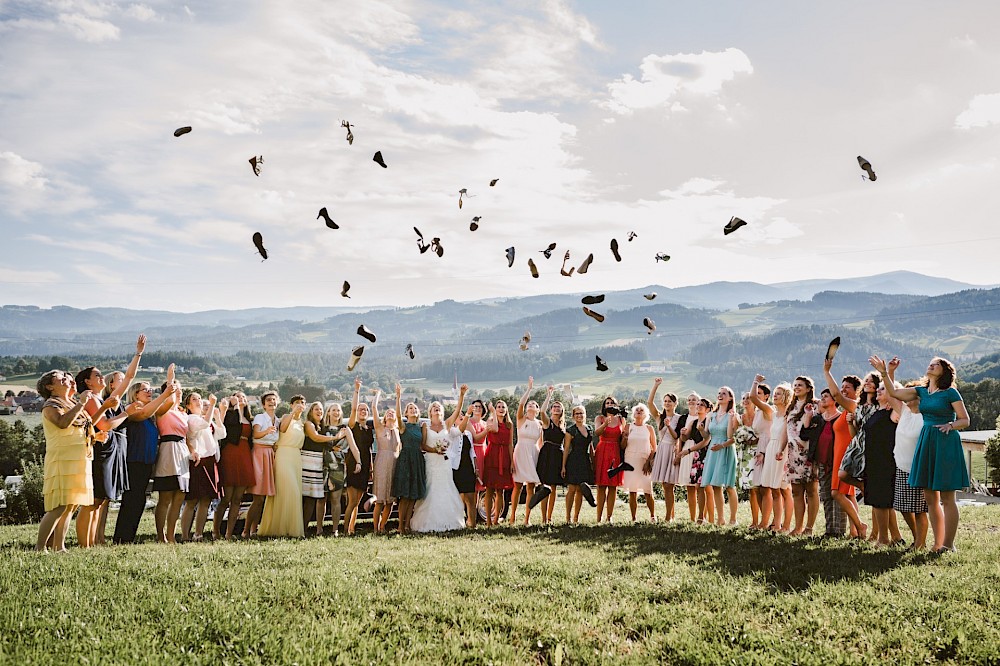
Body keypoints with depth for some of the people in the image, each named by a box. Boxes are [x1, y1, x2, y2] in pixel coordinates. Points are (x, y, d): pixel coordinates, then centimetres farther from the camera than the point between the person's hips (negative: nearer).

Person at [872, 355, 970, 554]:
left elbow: (965, 420, -3)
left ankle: (948, 544, 2)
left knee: (947, 499, -3)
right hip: (926, 442, 6)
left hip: (945, 443, -6)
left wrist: (951, 425, -21)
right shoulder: (921, 391, 12)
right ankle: (938, 543, 15)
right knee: (930, 498, 7)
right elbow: (894, 393, 12)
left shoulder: (950, 393, -4)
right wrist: (884, 373, 3)